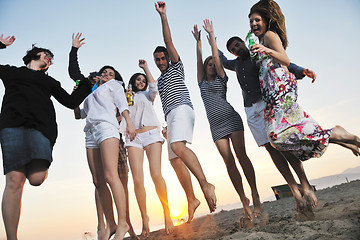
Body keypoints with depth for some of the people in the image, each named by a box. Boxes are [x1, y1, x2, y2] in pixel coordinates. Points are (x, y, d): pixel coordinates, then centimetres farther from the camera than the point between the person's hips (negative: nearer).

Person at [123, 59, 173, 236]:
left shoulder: (147, 95, 25)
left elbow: (154, 87, 3)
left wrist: (146, 68, 8)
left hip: (151, 134, -1)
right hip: (134, 137, 1)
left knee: (156, 175, -16)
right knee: (137, 179, -12)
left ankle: (167, 214, -8)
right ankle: (144, 218, -3)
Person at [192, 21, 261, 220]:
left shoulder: (221, 79, 11)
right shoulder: (202, 83, 19)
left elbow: (216, 57, 6)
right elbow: (199, 60, 17)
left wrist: (211, 35, 11)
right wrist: (198, 40, 20)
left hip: (231, 119, -3)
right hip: (215, 125, 3)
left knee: (241, 155, -10)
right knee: (229, 161, -3)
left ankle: (255, 196, -5)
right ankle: (243, 200, 0)